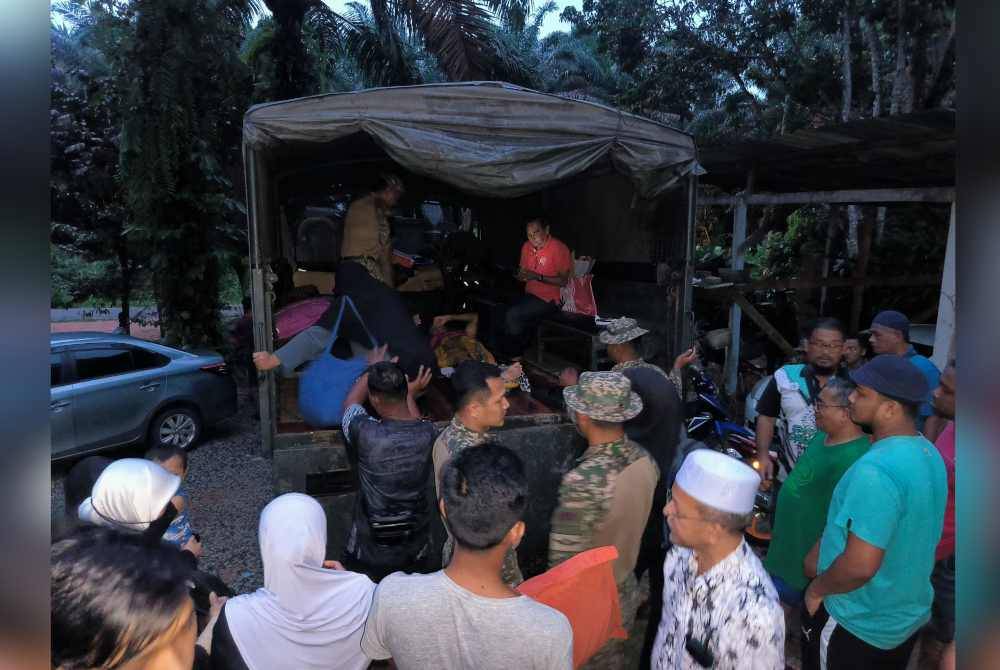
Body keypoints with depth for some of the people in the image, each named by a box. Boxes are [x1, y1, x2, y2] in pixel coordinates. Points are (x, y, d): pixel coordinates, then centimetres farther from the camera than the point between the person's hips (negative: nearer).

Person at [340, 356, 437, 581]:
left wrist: (372, 368, 13)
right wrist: (411, 395, 21)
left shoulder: (366, 433, -25)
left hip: (369, 550, -2)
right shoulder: (429, 433, -18)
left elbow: (351, 402, 0)